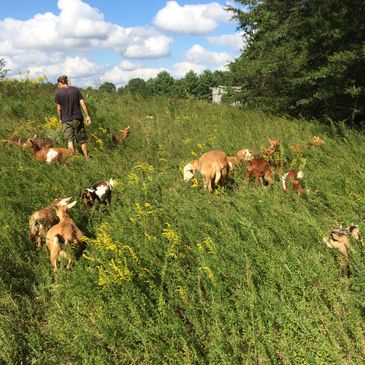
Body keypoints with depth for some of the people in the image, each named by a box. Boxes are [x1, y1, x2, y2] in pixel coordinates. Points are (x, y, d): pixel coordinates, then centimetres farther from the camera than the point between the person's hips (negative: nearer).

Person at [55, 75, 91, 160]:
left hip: (66, 120, -2)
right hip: (78, 118, 2)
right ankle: (86, 158, 15)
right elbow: (83, 103, -3)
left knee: (70, 141, 1)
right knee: (82, 140, 11)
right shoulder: (75, 89, 2)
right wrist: (87, 116, 0)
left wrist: (60, 119, 11)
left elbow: (59, 108, -2)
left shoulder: (58, 92, -5)